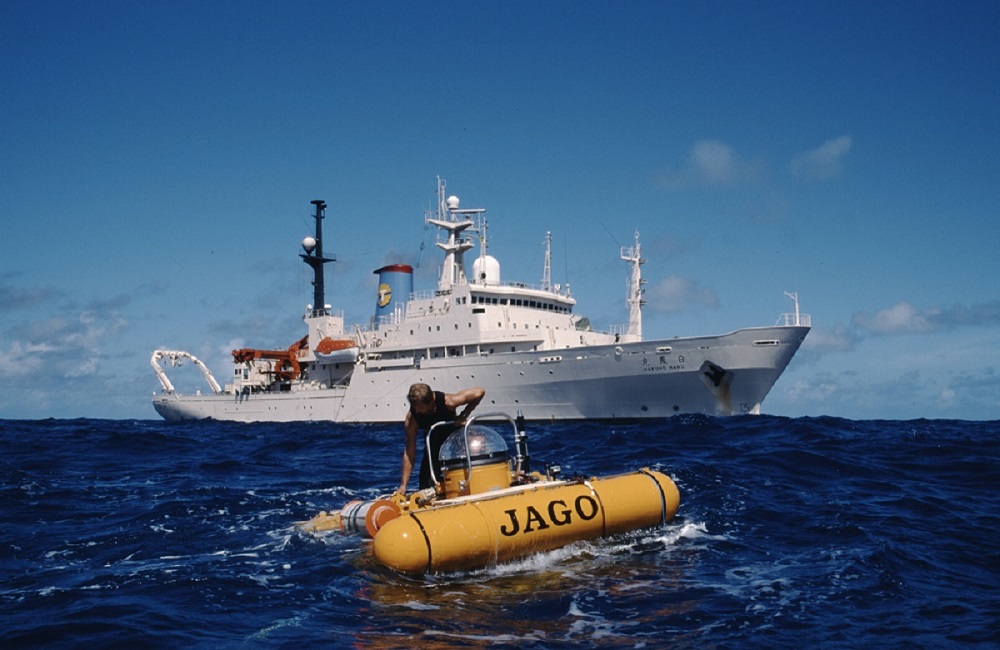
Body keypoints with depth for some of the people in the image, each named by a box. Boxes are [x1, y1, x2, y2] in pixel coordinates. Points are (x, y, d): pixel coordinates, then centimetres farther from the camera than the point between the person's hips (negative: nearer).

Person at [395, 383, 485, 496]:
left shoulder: (447, 401, -34)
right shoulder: (412, 417, -28)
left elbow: (479, 392, -24)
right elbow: (409, 452, -24)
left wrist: (463, 415, -27)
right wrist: (403, 485, -27)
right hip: (433, 447, 1)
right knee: (426, 486, -9)